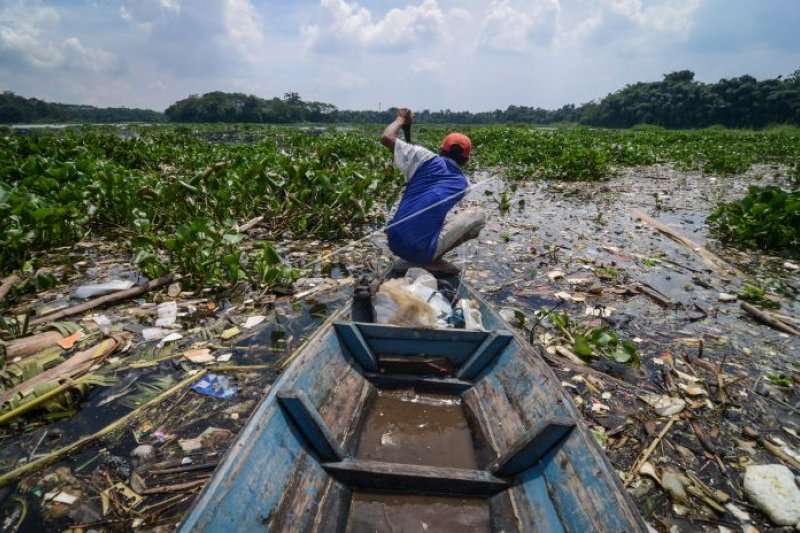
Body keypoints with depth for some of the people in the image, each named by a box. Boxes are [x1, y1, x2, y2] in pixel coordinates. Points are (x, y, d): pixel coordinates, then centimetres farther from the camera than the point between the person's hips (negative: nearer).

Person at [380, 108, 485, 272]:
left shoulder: (427, 159, 5)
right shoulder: (462, 183, 11)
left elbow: (387, 138, 2)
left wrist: (401, 119, 20)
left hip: (395, 244, 4)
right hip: (422, 251, -4)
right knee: (478, 214, 12)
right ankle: (433, 259, 1)